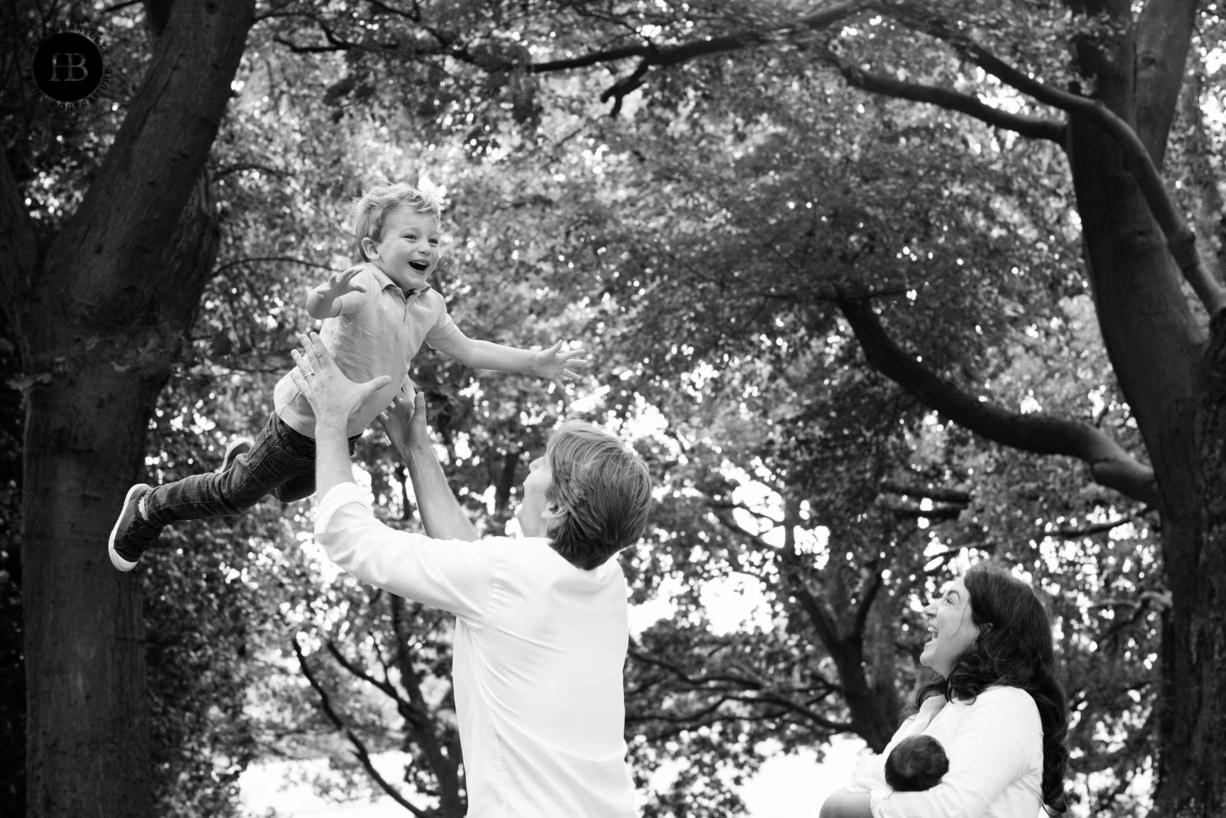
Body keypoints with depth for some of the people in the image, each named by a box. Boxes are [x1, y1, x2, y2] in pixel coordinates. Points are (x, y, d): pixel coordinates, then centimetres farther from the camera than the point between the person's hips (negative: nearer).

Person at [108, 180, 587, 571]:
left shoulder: (429, 307, -5)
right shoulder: (364, 287, -30)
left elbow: (467, 350, 9)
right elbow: (319, 308, -50)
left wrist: (534, 363, 5)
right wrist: (325, 300, -74)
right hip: (302, 421, -7)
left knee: (292, 491, 31)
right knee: (235, 493, 10)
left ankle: (246, 456, 61)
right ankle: (148, 508, 33)